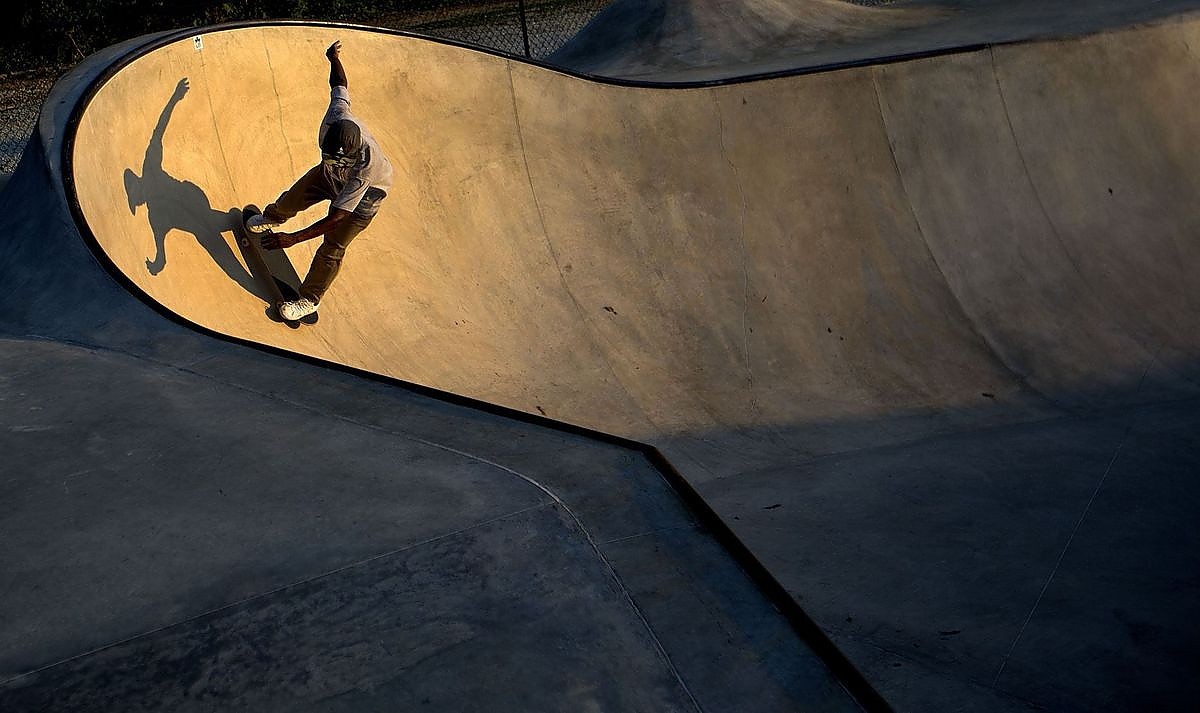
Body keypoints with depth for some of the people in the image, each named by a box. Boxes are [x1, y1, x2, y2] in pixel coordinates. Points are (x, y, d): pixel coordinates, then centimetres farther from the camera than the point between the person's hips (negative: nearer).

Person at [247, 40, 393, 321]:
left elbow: (336, 217, -43)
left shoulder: (364, 166, -47)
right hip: (330, 175, 6)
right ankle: (272, 218, 60)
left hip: (366, 193, -6)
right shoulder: (336, 118, -37)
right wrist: (335, 59, 8)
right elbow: (340, 86, -13)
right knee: (292, 199, 23)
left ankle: (309, 300, 19)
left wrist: (292, 239, -43)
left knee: (332, 248, -3)